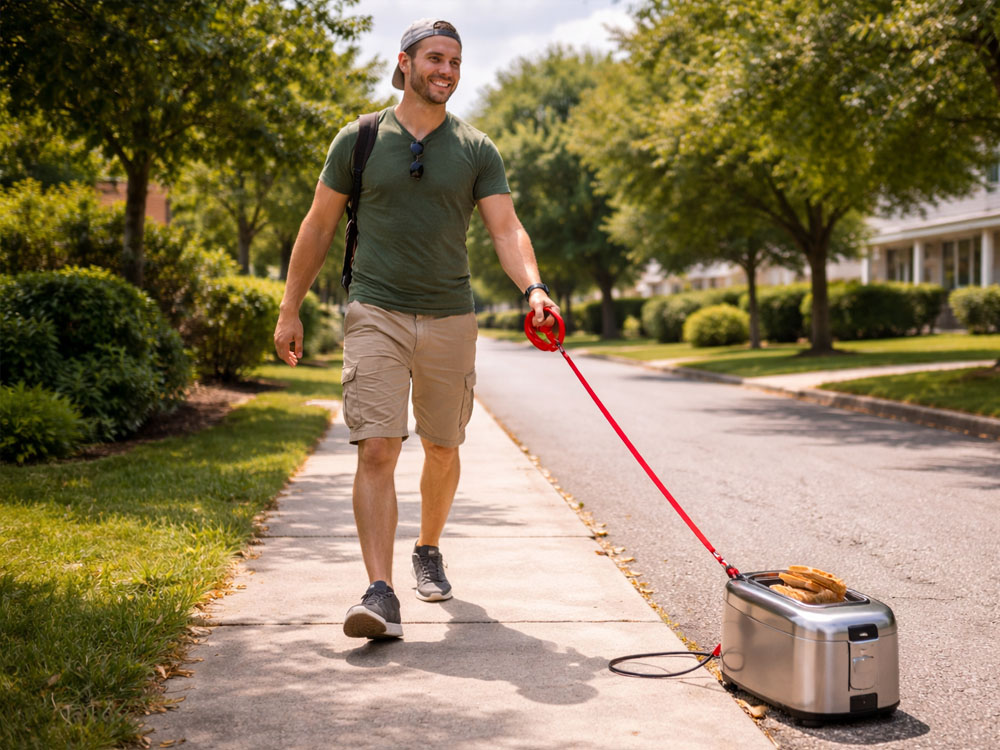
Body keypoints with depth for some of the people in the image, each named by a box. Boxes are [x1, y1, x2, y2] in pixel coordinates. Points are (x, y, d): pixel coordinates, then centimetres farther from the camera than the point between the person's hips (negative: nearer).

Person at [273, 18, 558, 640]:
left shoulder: (477, 150, 5)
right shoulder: (360, 139, 3)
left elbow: (506, 228, -5)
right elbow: (319, 226, 8)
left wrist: (533, 287, -24)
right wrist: (291, 308, 6)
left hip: (450, 319, 2)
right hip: (376, 314, -2)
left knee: (443, 450, 14)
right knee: (377, 450, -14)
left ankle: (429, 550, 39)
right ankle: (381, 595, -18)